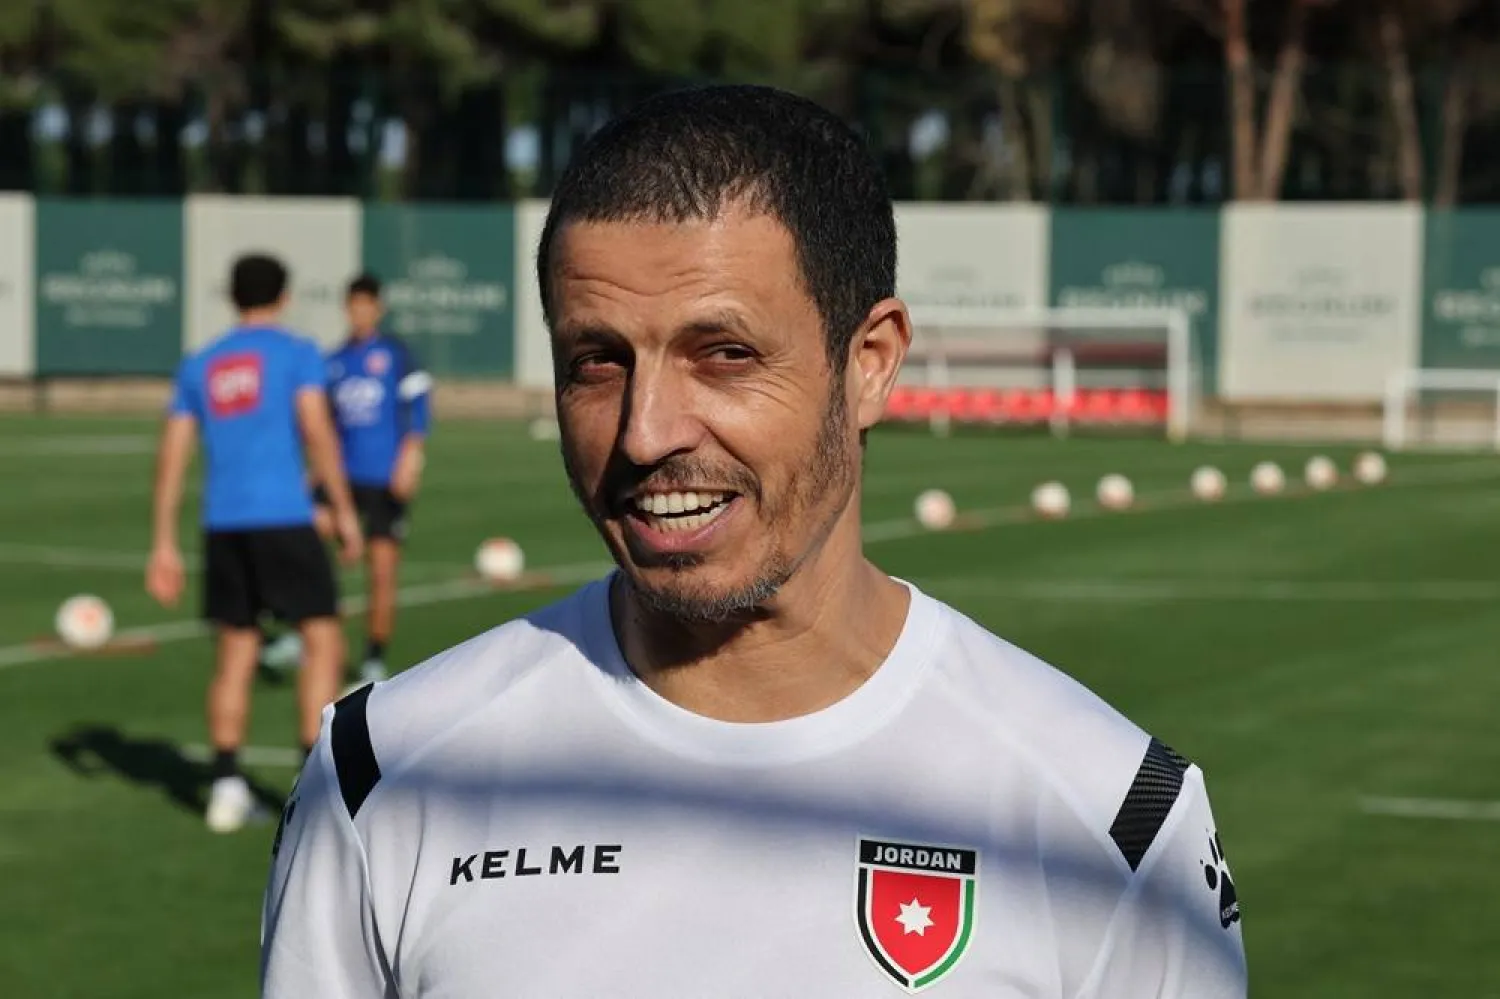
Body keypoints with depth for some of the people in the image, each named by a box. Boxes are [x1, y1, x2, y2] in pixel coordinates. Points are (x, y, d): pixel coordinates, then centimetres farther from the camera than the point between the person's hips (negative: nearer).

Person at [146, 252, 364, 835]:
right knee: (323, 640, 0)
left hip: (221, 523, 5)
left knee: (235, 656, 11)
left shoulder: (199, 366, 16)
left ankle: (226, 786, 7)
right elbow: (317, 432, -9)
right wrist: (344, 512, -4)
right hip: (284, 518, -5)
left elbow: (172, 456, 12)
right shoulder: (296, 354, 2)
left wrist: (164, 545, 14)